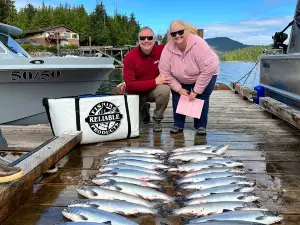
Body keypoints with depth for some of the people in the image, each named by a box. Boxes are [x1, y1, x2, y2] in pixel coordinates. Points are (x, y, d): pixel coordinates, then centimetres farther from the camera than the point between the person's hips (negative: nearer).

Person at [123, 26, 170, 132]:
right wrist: (155, 82, -28)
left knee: (165, 89, -32)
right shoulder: (129, 57, -20)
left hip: (154, 90, 0)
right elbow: (130, 85, -24)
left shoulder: (162, 50, -17)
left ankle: (157, 120, -7)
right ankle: (143, 108, 29)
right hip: (135, 93, 0)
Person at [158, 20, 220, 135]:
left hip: (206, 75, -3)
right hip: (181, 79, 3)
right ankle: (178, 124, 6)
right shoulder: (167, 49, -25)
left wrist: (196, 91, -29)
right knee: (177, 95, -8)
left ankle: (201, 125, 2)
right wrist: (179, 89, -20)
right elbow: (165, 73, -18)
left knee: (202, 96, -15)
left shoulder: (198, 44, -36)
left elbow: (207, 69, -35)